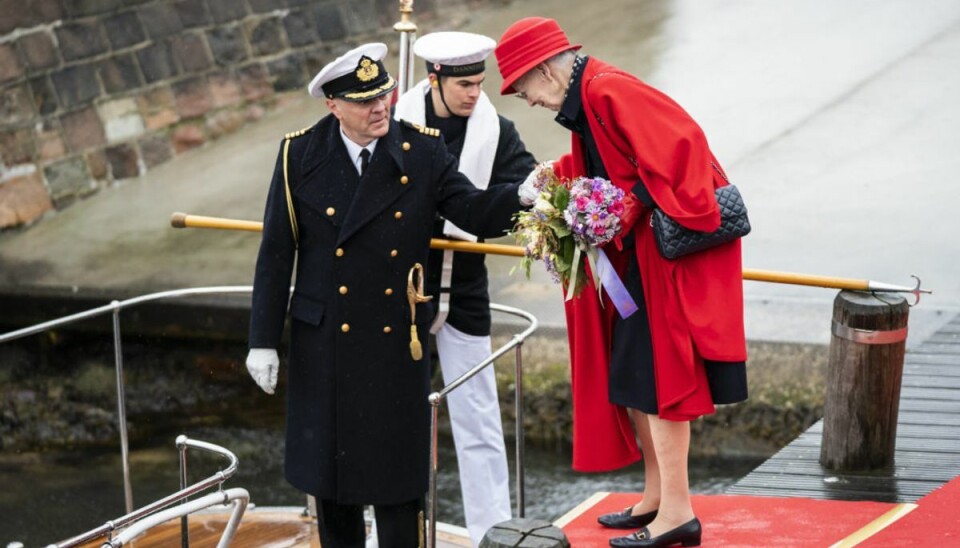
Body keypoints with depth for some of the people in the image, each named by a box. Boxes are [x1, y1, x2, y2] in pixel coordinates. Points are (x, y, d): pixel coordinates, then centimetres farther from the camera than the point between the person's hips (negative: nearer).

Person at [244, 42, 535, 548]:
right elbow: (276, 254, -4)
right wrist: (263, 340, -4)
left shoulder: (422, 151, -5)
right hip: (324, 342, 1)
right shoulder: (301, 156, -6)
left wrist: (521, 197, -29)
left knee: (396, 468, 4)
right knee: (328, 463, 13)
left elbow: (474, 212, -7)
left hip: (396, 342, -1)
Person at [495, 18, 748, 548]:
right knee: (629, 376, 14)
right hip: (638, 253, 10)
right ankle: (657, 498, 23)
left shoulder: (609, 91, -19)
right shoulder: (584, 99, 12)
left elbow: (677, 145, -27)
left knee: (654, 377, -7)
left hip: (671, 254, -10)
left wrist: (629, 206, -22)